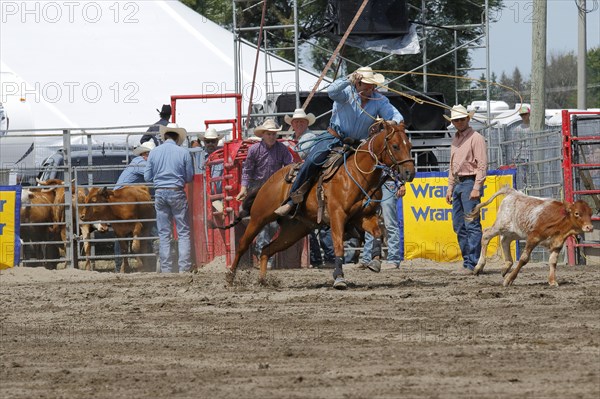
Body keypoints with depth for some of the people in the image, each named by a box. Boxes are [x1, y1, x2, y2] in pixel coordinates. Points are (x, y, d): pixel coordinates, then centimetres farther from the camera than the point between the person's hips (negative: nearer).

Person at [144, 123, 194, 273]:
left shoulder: (154, 152, 0)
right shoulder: (184, 153, -6)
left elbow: (147, 177, 5)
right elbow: (190, 177, -1)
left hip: (160, 193, 2)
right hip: (177, 193, -2)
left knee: (164, 233, 9)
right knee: (183, 232, 4)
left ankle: (166, 268, 8)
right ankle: (184, 267, -2)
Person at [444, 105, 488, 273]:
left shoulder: (476, 138, -8)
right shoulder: (455, 139, 18)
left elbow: (482, 165, -14)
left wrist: (476, 188, -20)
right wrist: (450, 187, 18)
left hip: (470, 183, -9)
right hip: (458, 184, 9)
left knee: (472, 225, -10)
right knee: (459, 226, 9)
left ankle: (472, 263, -12)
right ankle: (467, 260, 14)